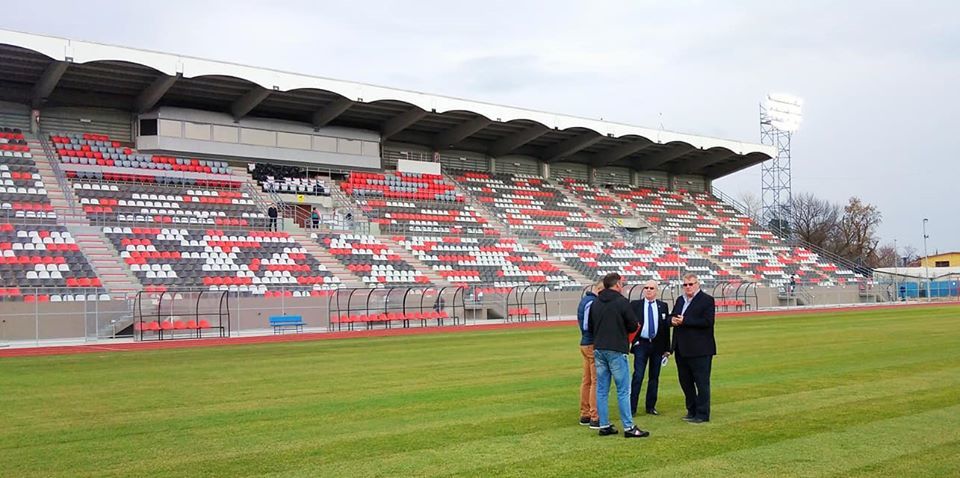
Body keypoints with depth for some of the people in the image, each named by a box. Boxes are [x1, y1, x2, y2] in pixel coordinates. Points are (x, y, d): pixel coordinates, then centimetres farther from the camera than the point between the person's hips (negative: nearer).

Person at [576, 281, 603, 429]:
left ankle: (585, 415, 20)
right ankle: (595, 418, -5)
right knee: (597, 382, -7)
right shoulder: (593, 303, -17)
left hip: (585, 343, 10)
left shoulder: (584, 300, 14)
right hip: (594, 345, -10)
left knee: (587, 381, 14)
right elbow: (593, 326, -23)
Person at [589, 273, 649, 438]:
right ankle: (629, 427, 0)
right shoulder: (622, 302, -9)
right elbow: (633, 326, -6)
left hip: (598, 349, 6)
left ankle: (604, 425, 13)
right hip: (616, 350, -6)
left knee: (602, 390, 9)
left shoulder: (595, 303, 8)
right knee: (623, 390, -1)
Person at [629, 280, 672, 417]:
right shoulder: (635, 305, 3)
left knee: (654, 377, 8)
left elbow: (666, 327, 7)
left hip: (657, 345, 2)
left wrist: (667, 348, 4)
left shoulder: (663, 306, 8)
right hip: (641, 344, -2)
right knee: (638, 376, -7)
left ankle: (650, 406, 17)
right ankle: (632, 407, -4)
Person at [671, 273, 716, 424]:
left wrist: (684, 321, -20)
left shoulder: (707, 300, -7)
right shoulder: (680, 300, 16)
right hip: (682, 349, 7)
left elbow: (707, 321, -18)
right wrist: (673, 320, -7)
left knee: (701, 382, -1)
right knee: (685, 381, 13)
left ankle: (702, 414, 6)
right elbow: (672, 317, 18)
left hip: (699, 349, -7)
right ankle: (692, 410, 25)